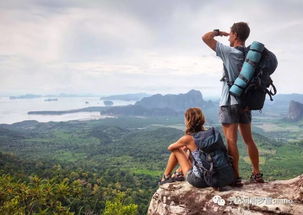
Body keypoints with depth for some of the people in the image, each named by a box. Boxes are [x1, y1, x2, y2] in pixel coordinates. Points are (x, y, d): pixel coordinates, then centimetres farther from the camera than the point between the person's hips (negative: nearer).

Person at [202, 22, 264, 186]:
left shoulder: (229, 52, -12)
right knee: (249, 140, 15)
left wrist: (218, 32, 9)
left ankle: (236, 178, -1)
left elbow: (205, 37, -9)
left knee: (231, 141, -3)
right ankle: (257, 174, 21)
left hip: (229, 103, -7)